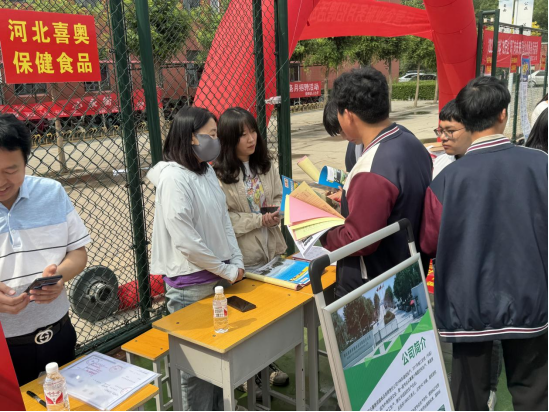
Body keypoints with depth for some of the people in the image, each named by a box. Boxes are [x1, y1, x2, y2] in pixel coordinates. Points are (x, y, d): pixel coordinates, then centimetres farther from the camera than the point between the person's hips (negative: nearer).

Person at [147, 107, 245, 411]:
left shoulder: (207, 171, 7)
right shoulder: (173, 177, -19)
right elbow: (186, 241, -22)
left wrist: (237, 262, 3)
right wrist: (227, 271, -13)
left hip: (220, 278, 8)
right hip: (192, 285, -8)